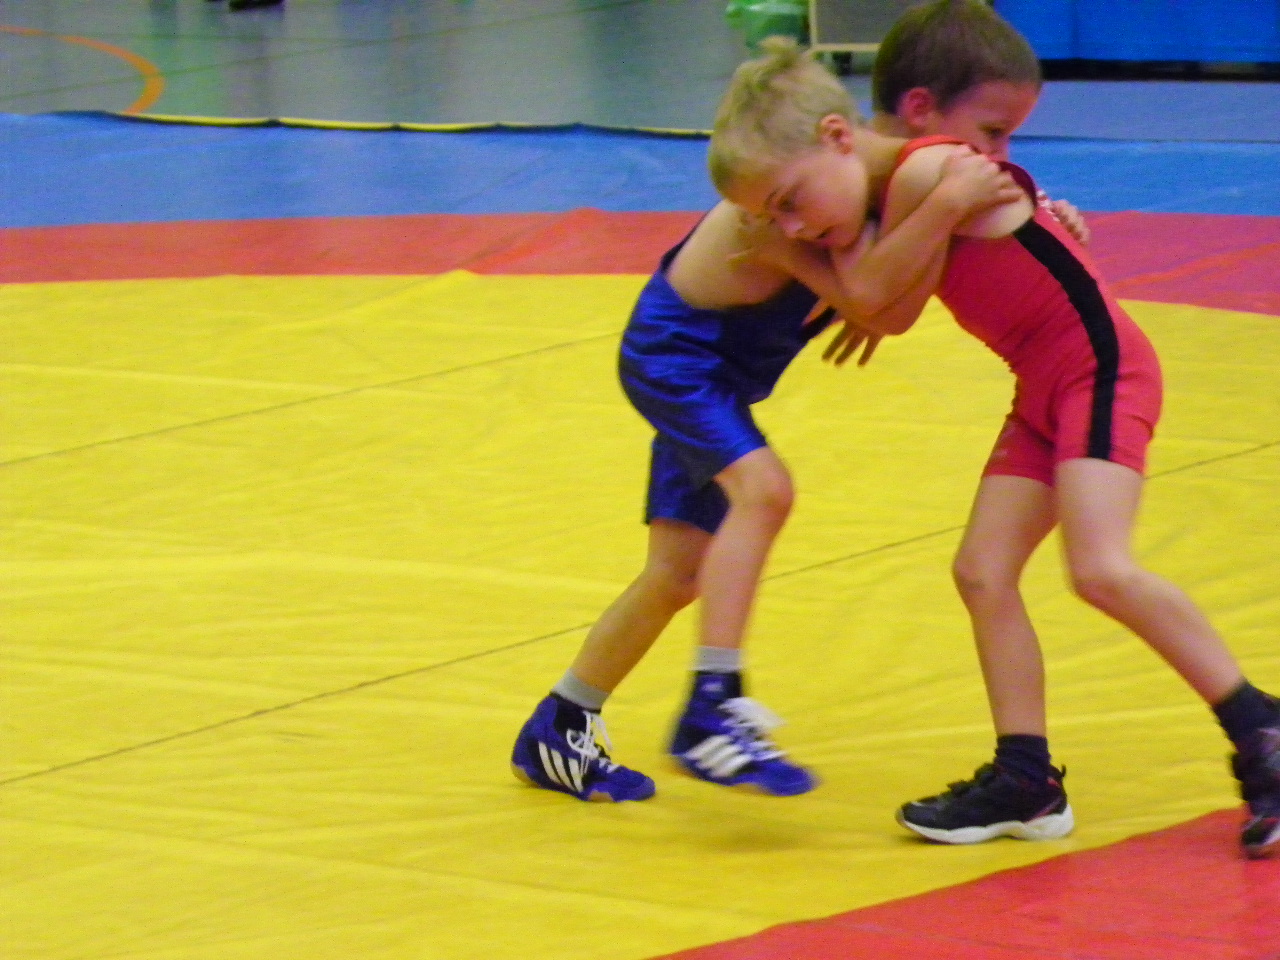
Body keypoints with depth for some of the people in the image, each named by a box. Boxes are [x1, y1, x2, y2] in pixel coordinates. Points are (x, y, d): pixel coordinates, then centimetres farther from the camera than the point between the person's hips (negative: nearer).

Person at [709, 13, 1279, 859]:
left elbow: (892, 312, -10)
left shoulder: (925, 172, -19)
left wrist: (796, 254, 2)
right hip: (1045, 389, 10)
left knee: (1103, 569, -20)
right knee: (983, 571, 5)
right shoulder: (904, 186, 8)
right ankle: (1025, 779, 9)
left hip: (1100, 363, -10)